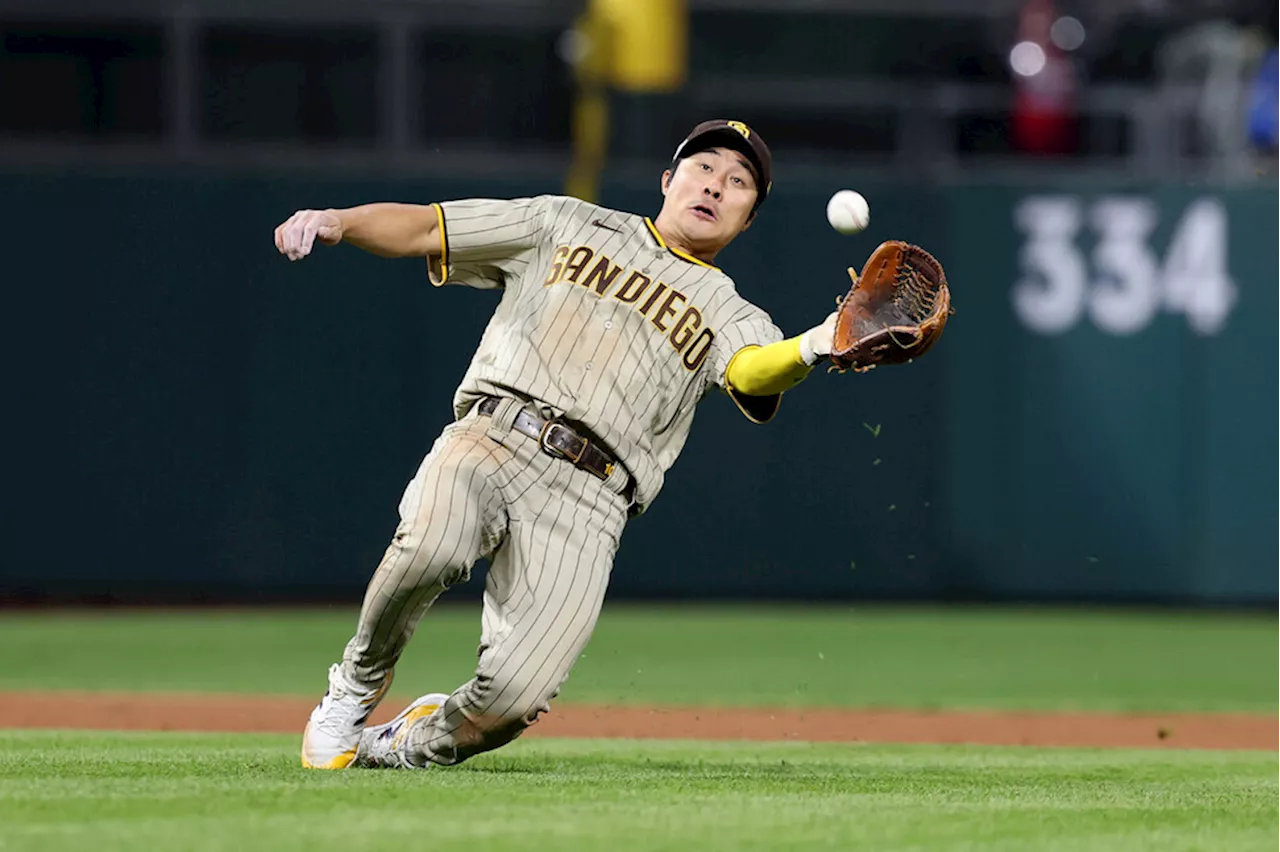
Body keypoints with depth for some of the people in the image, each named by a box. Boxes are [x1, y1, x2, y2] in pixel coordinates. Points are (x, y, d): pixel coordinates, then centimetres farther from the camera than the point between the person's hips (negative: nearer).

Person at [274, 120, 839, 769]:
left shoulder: (729, 315, 20)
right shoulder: (569, 225, 23)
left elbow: (753, 372, -5)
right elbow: (421, 228, 19)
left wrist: (811, 350, -29)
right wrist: (336, 223, -2)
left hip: (586, 500, 0)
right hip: (491, 439, 0)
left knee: (516, 698, -22)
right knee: (432, 544, -36)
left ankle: (416, 742, 13)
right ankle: (355, 688, -5)